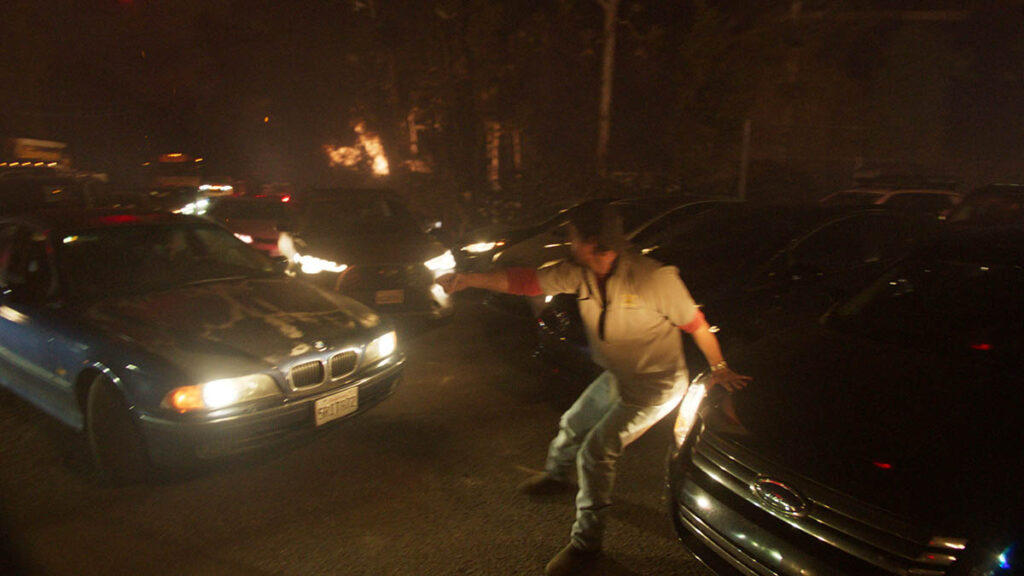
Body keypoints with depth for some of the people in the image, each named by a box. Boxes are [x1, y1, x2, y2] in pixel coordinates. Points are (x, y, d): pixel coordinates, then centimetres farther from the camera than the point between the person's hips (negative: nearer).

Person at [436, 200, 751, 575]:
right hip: (617, 377, 7)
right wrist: (468, 280, -22)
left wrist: (719, 369, -8)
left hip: (656, 386, -7)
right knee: (573, 425, 21)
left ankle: (586, 543, 8)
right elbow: (525, 281, -13)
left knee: (595, 452, -11)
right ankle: (556, 477, 54)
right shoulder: (580, 273, -11)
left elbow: (695, 323, -18)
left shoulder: (652, 278, -29)